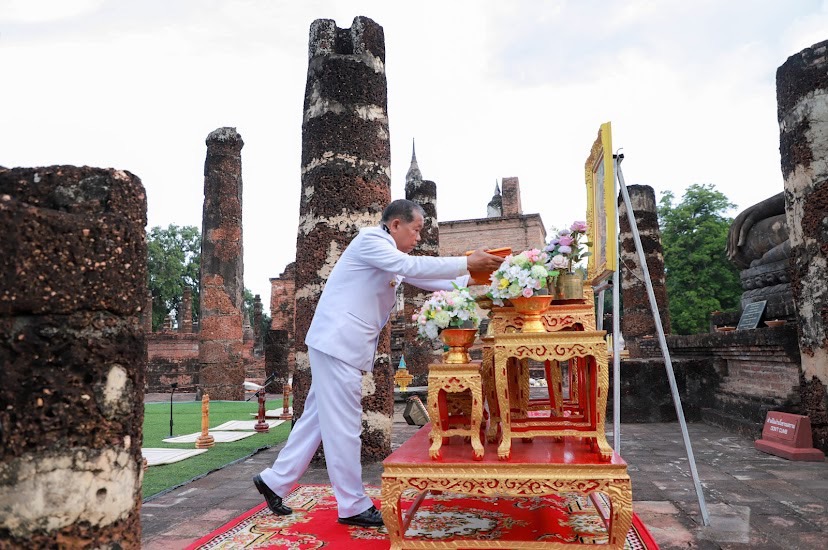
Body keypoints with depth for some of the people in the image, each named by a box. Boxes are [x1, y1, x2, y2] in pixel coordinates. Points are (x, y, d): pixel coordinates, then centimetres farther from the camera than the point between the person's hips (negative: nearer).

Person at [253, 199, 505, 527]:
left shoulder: (392, 256, 20)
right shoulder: (370, 239, -9)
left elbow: (422, 279, 20)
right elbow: (411, 266, -20)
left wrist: (468, 280, 10)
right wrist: (466, 263, -18)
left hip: (344, 346, 10)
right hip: (337, 342, -10)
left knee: (318, 418, 13)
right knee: (344, 425, -3)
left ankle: (275, 481, 23)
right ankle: (353, 506, 6)